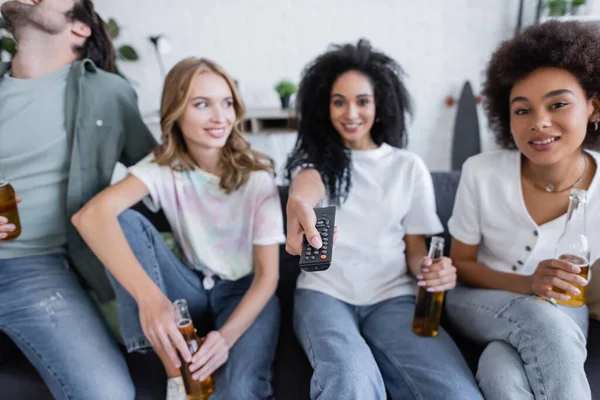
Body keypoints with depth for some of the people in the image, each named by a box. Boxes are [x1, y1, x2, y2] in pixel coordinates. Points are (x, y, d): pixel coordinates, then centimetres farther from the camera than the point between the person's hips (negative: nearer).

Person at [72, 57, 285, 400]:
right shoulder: (164, 167, -11)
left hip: (245, 291, -3)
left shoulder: (257, 177, -15)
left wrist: (227, 336, -32)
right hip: (192, 285, 4)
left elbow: (268, 274, -14)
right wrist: (149, 296, -47)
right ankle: (177, 372, -18)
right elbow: (91, 215, -30)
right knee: (126, 222, -23)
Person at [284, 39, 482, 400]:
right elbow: (307, 184, -18)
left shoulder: (409, 167, 11)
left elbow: (415, 245, 12)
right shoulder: (315, 157, 7)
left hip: (392, 296, 3)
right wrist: (297, 204, -44)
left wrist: (429, 268, -13)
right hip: (324, 292, -2)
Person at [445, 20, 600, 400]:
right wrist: (528, 285, -22)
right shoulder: (481, 173, -17)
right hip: (479, 301, 1)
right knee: (542, 321, -33)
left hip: (563, 312, 0)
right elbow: (461, 264, -7)